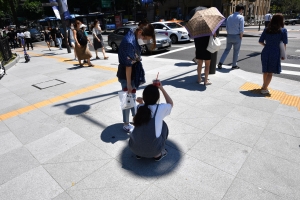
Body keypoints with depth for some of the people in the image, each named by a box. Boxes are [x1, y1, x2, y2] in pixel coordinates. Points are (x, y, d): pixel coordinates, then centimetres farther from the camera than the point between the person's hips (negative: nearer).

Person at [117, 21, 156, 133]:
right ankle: (126, 125, 19)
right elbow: (128, 65, -25)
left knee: (132, 96, 21)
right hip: (126, 75, -9)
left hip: (133, 73, 9)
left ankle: (135, 117, 40)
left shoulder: (134, 38, 2)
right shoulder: (129, 42, -26)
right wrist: (128, 83, -20)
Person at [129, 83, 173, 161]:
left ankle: (139, 153, 27)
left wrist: (141, 103, 9)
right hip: (153, 150, -3)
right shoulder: (160, 108, -9)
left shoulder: (140, 107, 1)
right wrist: (162, 89, 16)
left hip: (134, 148, 4)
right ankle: (158, 154, 22)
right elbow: (170, 103, 15)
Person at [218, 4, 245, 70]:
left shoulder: (229, 17, 9)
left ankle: (220, 63, 3)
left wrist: (229, 34, 14)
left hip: (229, 36, 5)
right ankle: (234, 65, 16)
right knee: (236, 51, 8)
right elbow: (241, 29, -13)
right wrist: (241, 37, -2)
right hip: (237, 36, -5)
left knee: (227, 50, 15)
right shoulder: (241, 17, -9)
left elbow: (227, 28, 9)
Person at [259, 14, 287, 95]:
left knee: (265, 70, 20)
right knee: (270, 72, 6)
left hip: (265, 52, 4)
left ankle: (264, 85, 34)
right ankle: (264, 89, 7)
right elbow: (284, 44, -4)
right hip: (275, 53, -4)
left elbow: (260, 41, 5)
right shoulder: (283, 30, -5)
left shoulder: (266, 30, 4)